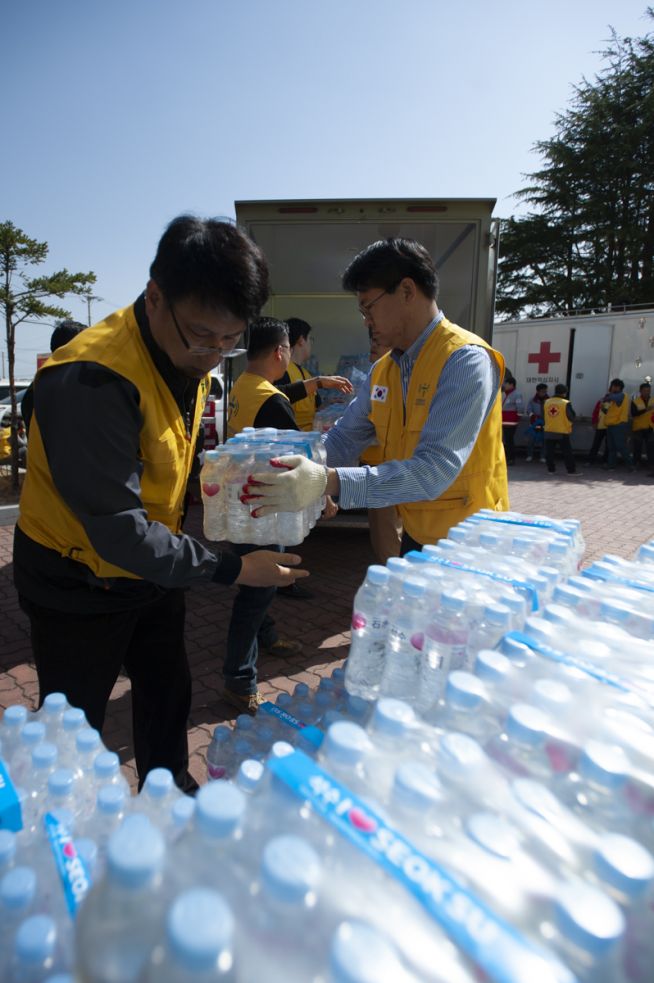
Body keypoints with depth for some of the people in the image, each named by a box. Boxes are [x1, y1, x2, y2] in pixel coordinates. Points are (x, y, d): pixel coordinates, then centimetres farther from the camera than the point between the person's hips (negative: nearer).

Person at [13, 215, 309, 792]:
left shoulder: (190, 357, -3)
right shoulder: (93, 378, -31)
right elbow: (118, 531, -32)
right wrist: (230, 569, -27)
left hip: (152, 566, 8)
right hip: (80, 585, -7)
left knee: (168, 694, 22)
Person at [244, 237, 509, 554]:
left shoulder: (465, 361, -21)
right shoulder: (381, 371, 3)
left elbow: (434, 470, -31)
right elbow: (341, 441, 2)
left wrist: (327, 481, -39)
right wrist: (282, 469, -15)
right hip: (415, 538, 6)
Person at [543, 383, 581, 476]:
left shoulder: (547, 402, 2)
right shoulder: (566, 403, -11)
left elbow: (543, 416, 12)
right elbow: (572, 417, -5)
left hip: (549, 431, 4)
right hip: (562, 433, -3)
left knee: (549, 452, 10)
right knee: (567, 452, 3)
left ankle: (551, 469, 12)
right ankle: (571, 470, 5)